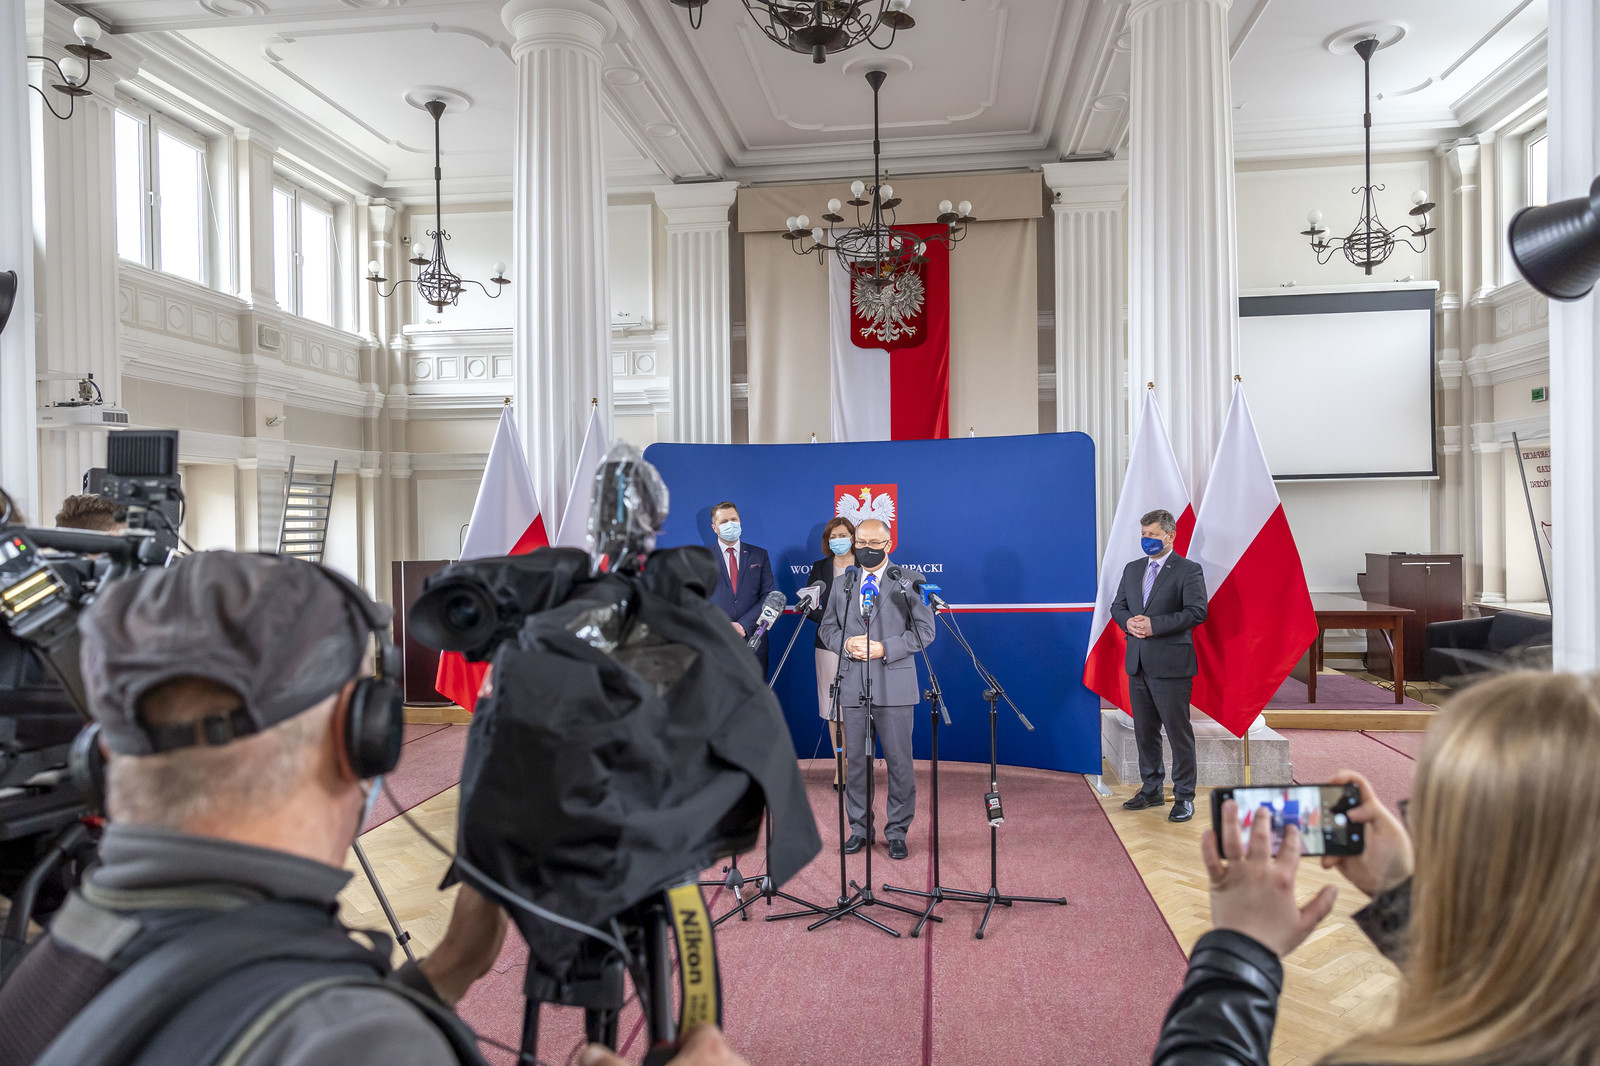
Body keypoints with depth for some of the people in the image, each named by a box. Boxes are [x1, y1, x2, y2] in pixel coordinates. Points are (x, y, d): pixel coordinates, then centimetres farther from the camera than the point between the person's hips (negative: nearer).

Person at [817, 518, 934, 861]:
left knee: (899, 762, 3)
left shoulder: (908, 580, 1)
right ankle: (860, 829, 23)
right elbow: (826, 627, 14)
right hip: (853, 685, 3)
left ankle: (897, 832, 16)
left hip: (894, 685, -3)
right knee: (855, 761, 9)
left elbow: (924, 630, -4)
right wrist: (846, 643, -7)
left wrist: (885, 648, -15)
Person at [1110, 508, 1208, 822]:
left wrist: (1155, 625, -20)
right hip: (1138, 663, 7)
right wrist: (1128, 621, -7)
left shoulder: (1189, 570, -5)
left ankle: (1184, 797, 10)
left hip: (1171, 664, -6)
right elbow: (1117, 605, 16)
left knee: (1178, 731, 0)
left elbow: (1197, 611, -15)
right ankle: (1152, 790, 26)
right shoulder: (1133, 569, 15)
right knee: (1144, 731, 14)